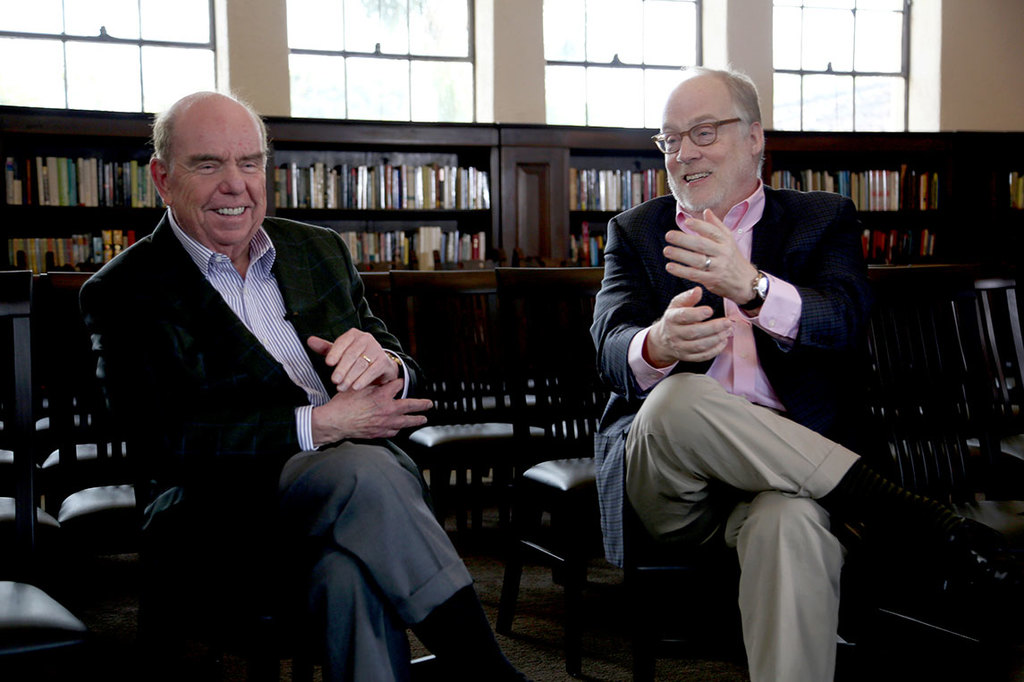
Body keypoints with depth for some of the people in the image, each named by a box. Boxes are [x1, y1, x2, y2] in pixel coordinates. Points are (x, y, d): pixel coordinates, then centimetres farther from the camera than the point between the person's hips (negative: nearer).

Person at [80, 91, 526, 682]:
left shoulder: (321, 250, 18)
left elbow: (406, 377, 16)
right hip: (224, 515, -3)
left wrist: (385, 365, -10)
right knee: (359, 469, -33)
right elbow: (166, 440, -9)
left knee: (353, 567, -33)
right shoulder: (124, 293, 3)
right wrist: (320, 425, -18)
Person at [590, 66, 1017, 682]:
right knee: (680, 397, -33)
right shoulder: (635, 233, 17)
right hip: (666, 481, 2)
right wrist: (659, 345, -29)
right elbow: (613, 349, -1)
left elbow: (845, 321, -8)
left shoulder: (823, 220, 14)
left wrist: (749, 286, -31)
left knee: (791, 523, -37)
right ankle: (908, 511, -23)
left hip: (786, 462, -1)